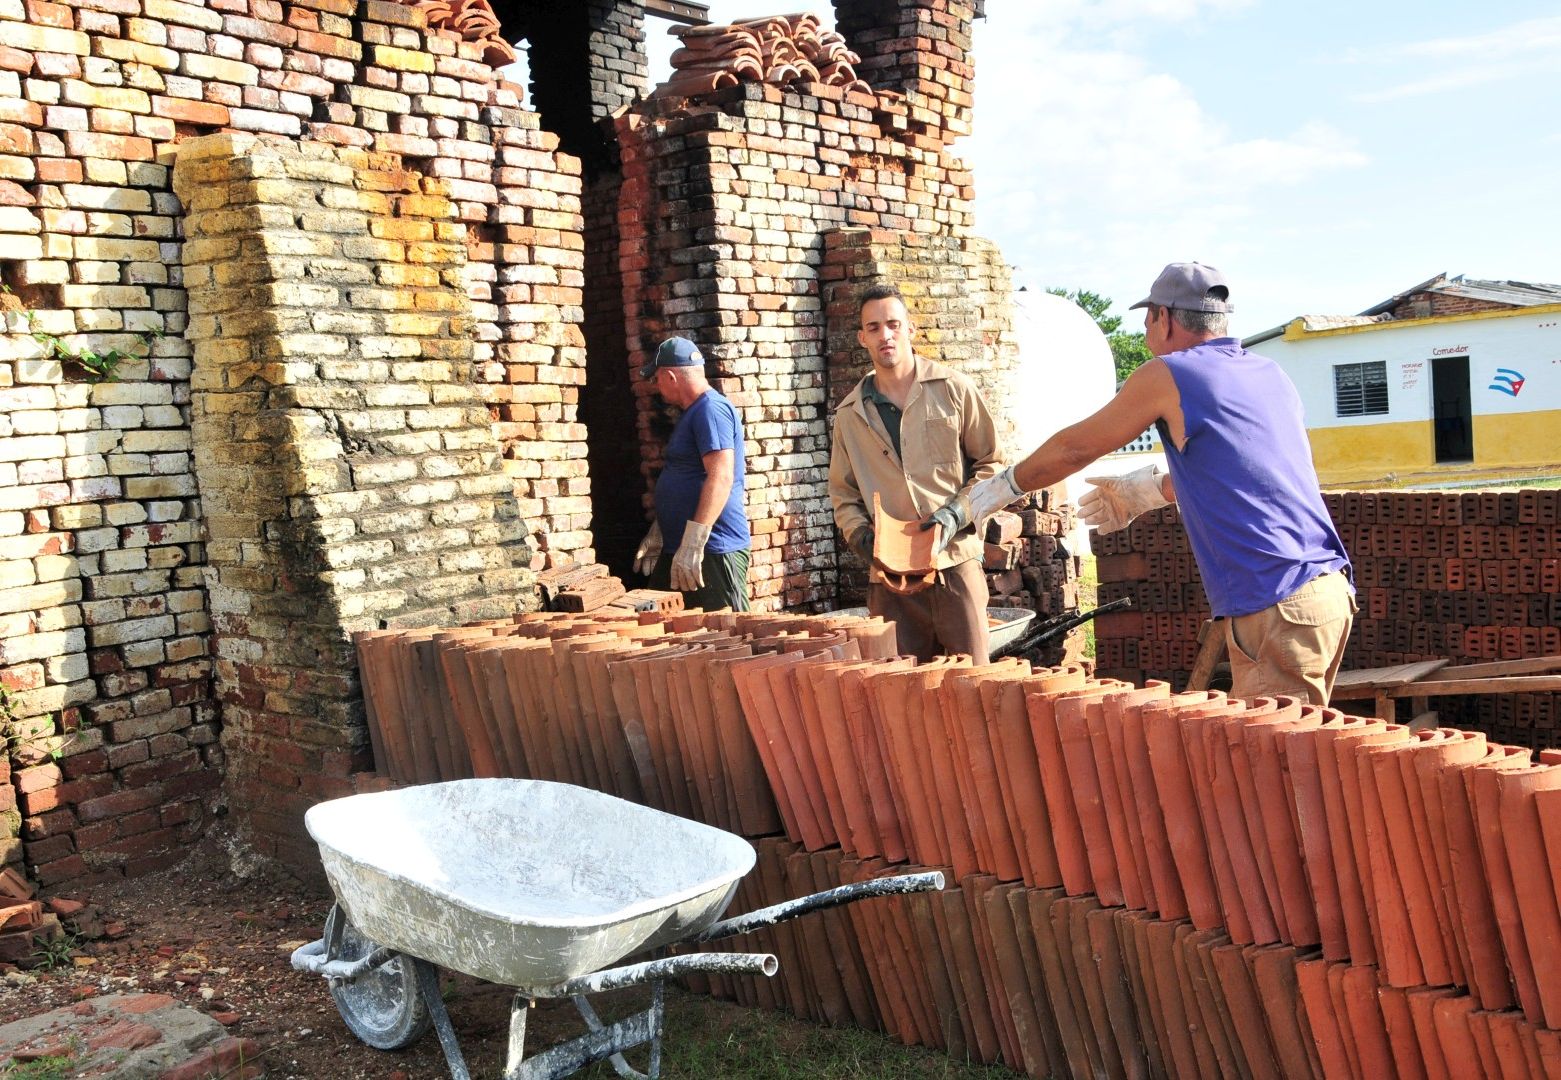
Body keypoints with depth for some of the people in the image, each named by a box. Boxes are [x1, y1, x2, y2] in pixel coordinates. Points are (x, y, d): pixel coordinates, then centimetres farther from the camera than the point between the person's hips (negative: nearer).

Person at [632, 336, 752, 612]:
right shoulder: (693, 413, 18)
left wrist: (692, 545, -27)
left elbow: (721, 477, -24)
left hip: (713, 552, -10)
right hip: (676, 549, 10)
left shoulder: (712, 410, -14)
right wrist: (658, 535, 22)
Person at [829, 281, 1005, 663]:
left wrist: (957, 514, -8)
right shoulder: (850, 414, 10)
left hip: (955, 562, -2)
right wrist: (860, 535, -3)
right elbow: (843, 493, 16)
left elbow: (990, 463, 7)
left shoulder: (954, 390, 4)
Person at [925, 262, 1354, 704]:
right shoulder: (1270, 373, 16)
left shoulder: (1168, 375, -4)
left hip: (1276, 610, -8)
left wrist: (996, 490, 21)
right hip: (1331, 590, 8)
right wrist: (1142, 491, 41)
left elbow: (1073, 448, 7)